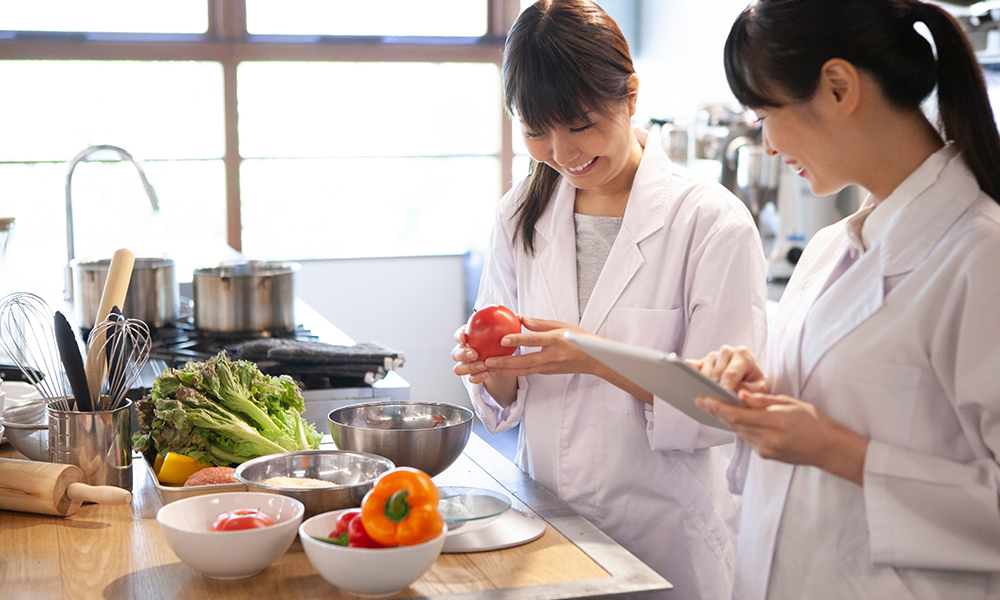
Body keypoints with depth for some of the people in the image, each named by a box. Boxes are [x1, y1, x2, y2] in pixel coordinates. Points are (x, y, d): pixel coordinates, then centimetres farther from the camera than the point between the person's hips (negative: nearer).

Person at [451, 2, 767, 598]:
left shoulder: (713, 222, -13)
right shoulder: (519, 217, 2)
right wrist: (493, 367, -16)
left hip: (667, 541, -4)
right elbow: (506, 400, 6)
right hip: (547, 530, 4)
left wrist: (601, 360, -26)